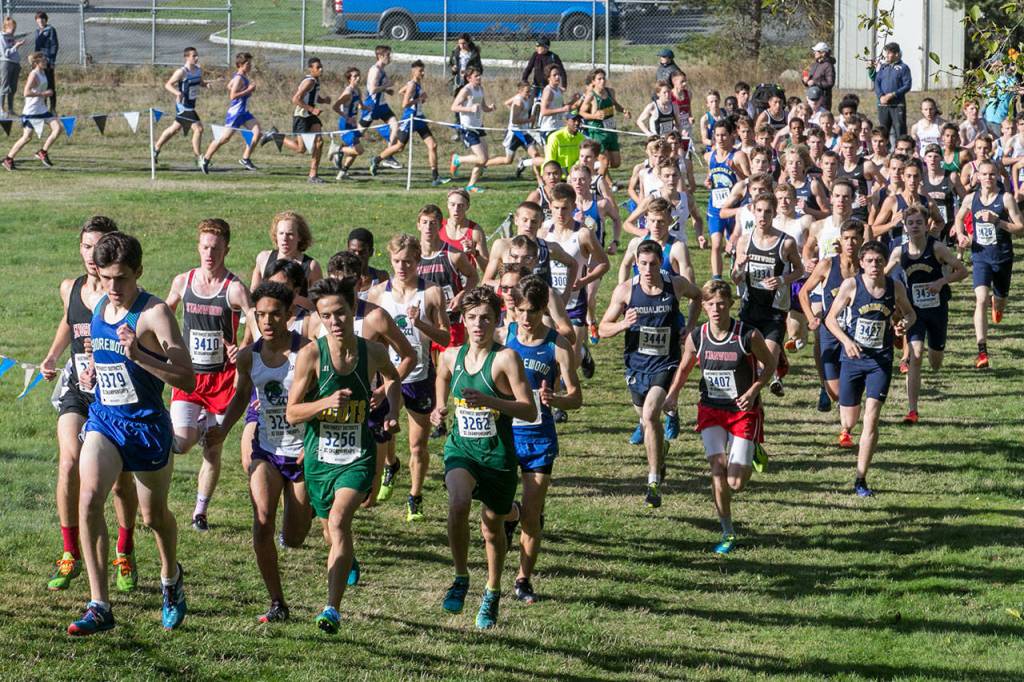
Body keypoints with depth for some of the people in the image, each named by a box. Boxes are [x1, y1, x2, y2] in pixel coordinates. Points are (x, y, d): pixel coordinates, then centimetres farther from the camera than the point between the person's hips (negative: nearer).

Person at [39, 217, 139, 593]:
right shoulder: (70, 289, 5)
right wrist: (51, 356, 15)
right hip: (76, 389, 3)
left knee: (120, 478, 4)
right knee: (69, 464, -17)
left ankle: (125, 553, 28)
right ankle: (70, 555, -5)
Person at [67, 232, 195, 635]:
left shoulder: (154, 313, -15)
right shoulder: (99, 308, 5)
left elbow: (187, 378, -20)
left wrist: (139, 356, -32)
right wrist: (94, 371, 5)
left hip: (147, 424, -4)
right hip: (103, 420, 4)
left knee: (154, 515, 14)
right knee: (89, 498, -21)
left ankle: (170, 576, 48)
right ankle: (99, 606, -21)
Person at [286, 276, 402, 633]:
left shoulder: (373, 352, -4)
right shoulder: (311, 355, -11)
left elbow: (392, 377, 22)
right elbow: (292, 413, -8)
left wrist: (392, 413, 6)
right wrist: (327, 402, -25)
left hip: (358, 456, -1)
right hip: (319, 456, 1)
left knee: (339, 520, -24)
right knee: (332, 533, 16)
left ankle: (332, 608, -28)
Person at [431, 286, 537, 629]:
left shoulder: (505, 358, -12)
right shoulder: (450, 357, 3)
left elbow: (530, 411, -17)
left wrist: (491, 401, -29)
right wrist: (439, 411, 6)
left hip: (497, 454, -2)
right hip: (460, 448, 2)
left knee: (492, 525, 11)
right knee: (458, 502, -28)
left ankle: (492, 594, 37)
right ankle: (461, 578, -8)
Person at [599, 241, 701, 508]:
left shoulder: (677, 285, -7)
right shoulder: (625, 290, -8)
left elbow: (698, 296, 18)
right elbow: (604, 329, -3)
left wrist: (691, 325, 5)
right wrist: (624, 324, -23)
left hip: (665, 363, -3)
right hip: (636, 363, 3)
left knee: (650, 416, -24)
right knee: (647, 419, 19)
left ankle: (654, 481, -20)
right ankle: (659, 464, 50)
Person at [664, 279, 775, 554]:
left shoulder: (749, 336, -16)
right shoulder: (696, 337, -6)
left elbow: (770, 363, 0)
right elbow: (684, 368, 11)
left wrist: (753, 391, -16)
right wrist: (672, 395, -6)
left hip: (744, 411, -2)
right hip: (711, 410, 2)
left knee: (735, 484, -7)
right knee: (718, 468, -16)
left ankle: (754, 453, 30)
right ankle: (728, 533, 1)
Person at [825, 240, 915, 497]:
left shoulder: (895, 287, -3)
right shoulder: (851, 285, -9)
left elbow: (910, 313, 15)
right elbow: (830, 319, -3)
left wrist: (904, 323, -9)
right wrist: (846, 340, -20)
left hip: (880, 361, 0)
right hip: (852, 359, 0)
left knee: (871, 420, -11)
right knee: (849, 423, 7)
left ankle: (861, 480, -4)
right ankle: (846, 433, 48)